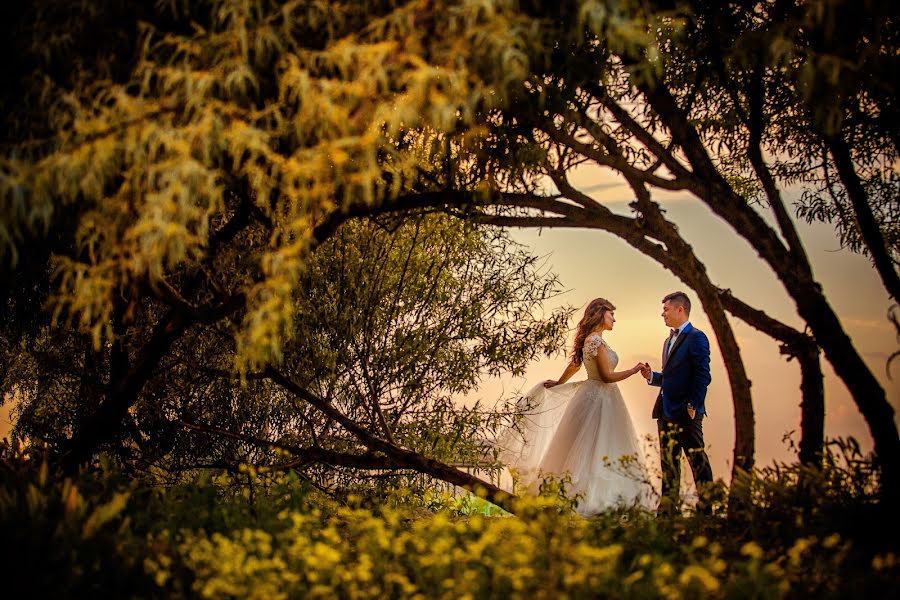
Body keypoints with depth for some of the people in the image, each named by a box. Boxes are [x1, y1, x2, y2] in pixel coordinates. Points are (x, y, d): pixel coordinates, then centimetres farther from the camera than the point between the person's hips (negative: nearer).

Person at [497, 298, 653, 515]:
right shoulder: (596, 340, -17)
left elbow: (574, 365, 25)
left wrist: (558, 383, 39)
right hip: (600, 399, -10)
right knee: (595, 452, -8)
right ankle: (591, 504, -6)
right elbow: (607, 376, -19)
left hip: (591, 395, 10)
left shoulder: (589, 339, 12)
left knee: (583, 451, 11)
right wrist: (634, 370, -10)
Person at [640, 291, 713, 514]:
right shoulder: (669, 340, 20)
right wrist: (652, 376, 6)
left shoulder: (696, 338, -8)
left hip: (686, 412, -9)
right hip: (666, 412, 9)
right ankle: (668, 506, 16)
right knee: (668, 461, 11)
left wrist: (693, 406, -19)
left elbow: (702, 376, -15)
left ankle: (705, 507, 1)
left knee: (698, 460, -4)